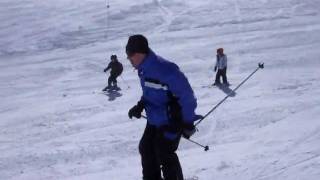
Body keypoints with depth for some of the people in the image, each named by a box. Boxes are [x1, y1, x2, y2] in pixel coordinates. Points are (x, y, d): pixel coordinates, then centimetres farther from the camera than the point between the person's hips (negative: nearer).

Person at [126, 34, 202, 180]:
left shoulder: (164, 69, -27)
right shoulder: (144, 69, 3)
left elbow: (186, 94, -24)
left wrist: (188, 122, -20)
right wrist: (140, 106, 6)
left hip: (171, 122, -10)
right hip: (154, 120, 10)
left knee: (164, 155, -6)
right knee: (146, 149, 15)